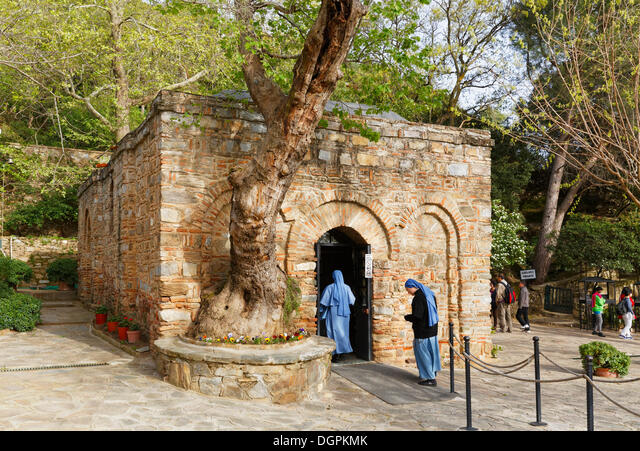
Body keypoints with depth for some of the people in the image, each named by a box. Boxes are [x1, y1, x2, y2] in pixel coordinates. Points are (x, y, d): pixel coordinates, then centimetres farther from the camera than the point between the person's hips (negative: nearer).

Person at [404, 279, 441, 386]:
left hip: (422, 331, -9)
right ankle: (432, 372, 32)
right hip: (432, 329, 9)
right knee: (431, 351, 20)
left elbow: (417, 316, -26)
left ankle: (430, 378, 7)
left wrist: (407, 317, -5)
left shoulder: (418, 298, -23)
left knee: (423, 353, 2)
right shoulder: (429, 294, 6)